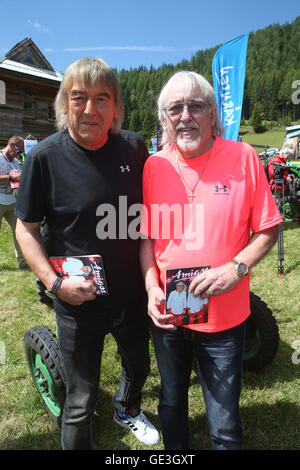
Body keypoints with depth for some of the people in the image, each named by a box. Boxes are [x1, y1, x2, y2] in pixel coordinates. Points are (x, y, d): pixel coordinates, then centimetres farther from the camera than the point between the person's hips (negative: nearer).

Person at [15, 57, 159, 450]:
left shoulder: (133, 147, -6)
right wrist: (54, 282, -19)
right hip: (78, 302, -4)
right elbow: (26, 228, -7)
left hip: (133, 294, 5)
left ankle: (127, 409, 62)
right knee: (81, 402, 11)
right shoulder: (45, 156, -15)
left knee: (138, 366, 29)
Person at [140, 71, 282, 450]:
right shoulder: (154, 166, -2)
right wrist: (152, 287, -9)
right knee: (171, 403, 25)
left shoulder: (242, 158, -8)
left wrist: (234, 269, -19)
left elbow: (268, 229, -4)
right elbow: (146, 237, 4)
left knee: (225, 424, 12)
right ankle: (175, 451, 53)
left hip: (225, 316, -2)